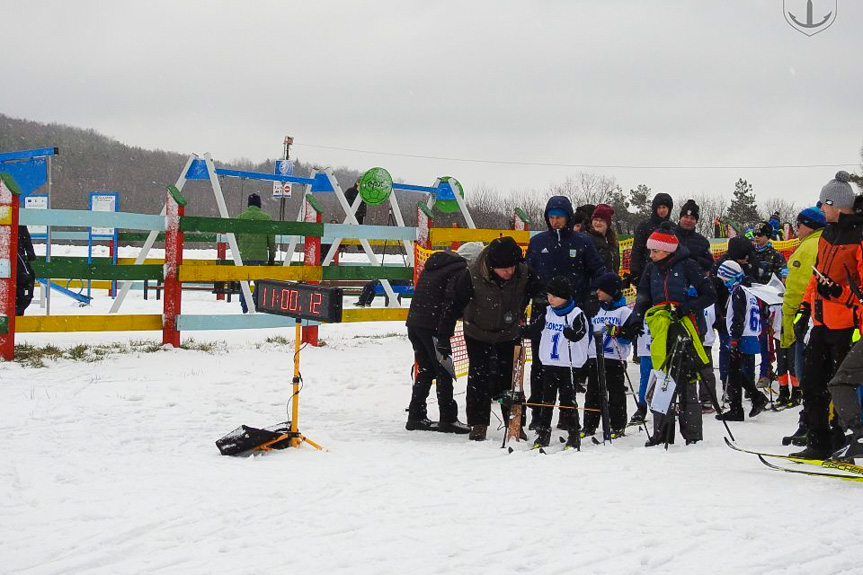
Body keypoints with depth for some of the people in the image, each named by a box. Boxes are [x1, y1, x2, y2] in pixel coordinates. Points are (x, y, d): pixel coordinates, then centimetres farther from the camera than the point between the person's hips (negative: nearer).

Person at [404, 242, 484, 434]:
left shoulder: (436, 261, 20)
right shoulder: (460, 269, -8)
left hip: (414, 322, 8)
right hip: (432, 326, -8)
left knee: (425, 370, 16)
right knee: (444, 372, 1)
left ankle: (416, 416, 18)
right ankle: (447, 419, 4)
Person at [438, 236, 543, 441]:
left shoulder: (524, 273, -24)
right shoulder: (472, 276, -30)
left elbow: (541, 296, -3)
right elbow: (453, 306, -21)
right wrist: (443, 339, -18)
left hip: (510, 334, 2)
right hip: (478, 334, -2)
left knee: (510, 378, 6)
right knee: (479, 378, -3)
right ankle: (478, 424, 8)